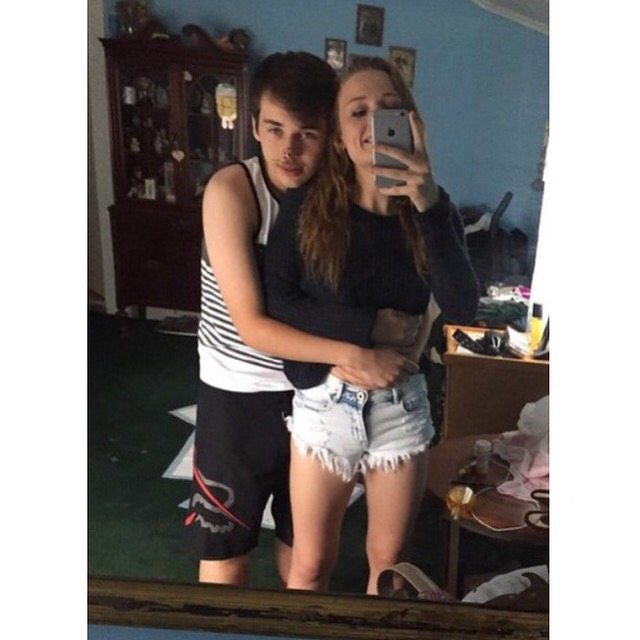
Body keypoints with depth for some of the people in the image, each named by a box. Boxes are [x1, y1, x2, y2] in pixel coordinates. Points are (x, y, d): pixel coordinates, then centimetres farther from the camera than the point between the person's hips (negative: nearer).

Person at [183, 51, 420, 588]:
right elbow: (251, 326, -24)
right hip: (237, 394, -3)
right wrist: (353, 356, -31)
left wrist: (387, 321, -23)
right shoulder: (231, 190, -20)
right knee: (224, 549, 12)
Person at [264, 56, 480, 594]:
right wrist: (369, 332, -20)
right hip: (325, 403, -1)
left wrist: (429, 206, -31)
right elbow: (276, 301, -14)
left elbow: (462, 310, -20)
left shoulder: (431, 210, -5)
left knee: (390, 561, 18)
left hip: (401, 405, 2)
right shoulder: (307, 206, -10)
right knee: (311, 565, 13)